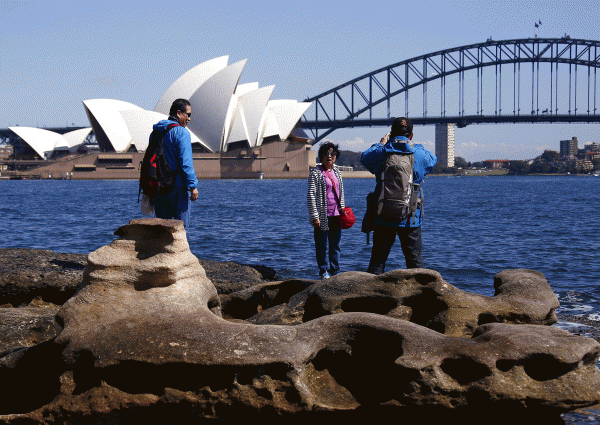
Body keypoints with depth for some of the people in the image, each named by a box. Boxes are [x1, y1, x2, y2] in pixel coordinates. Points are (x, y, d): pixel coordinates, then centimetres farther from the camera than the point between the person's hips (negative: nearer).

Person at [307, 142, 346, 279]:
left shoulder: (337, 172, 13)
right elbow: (311, 196, -10)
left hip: (336, 215, 6)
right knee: (321, 245, 2)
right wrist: (314, 216, -15)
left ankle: (335, 270, 18)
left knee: (335, 244, 10)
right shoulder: (316, 173, -7)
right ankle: (323, 271, 12)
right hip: (323, 216, -6)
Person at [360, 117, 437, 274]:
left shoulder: (380, 153, -5)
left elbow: (364, 157, 17)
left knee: (377, 261, 6)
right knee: (415, 261, 8)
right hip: (410, 219, 0)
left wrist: (381, 143, 29)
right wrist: (411, 145, 28)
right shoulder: (420, 154, -4)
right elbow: (433, 160, 20)